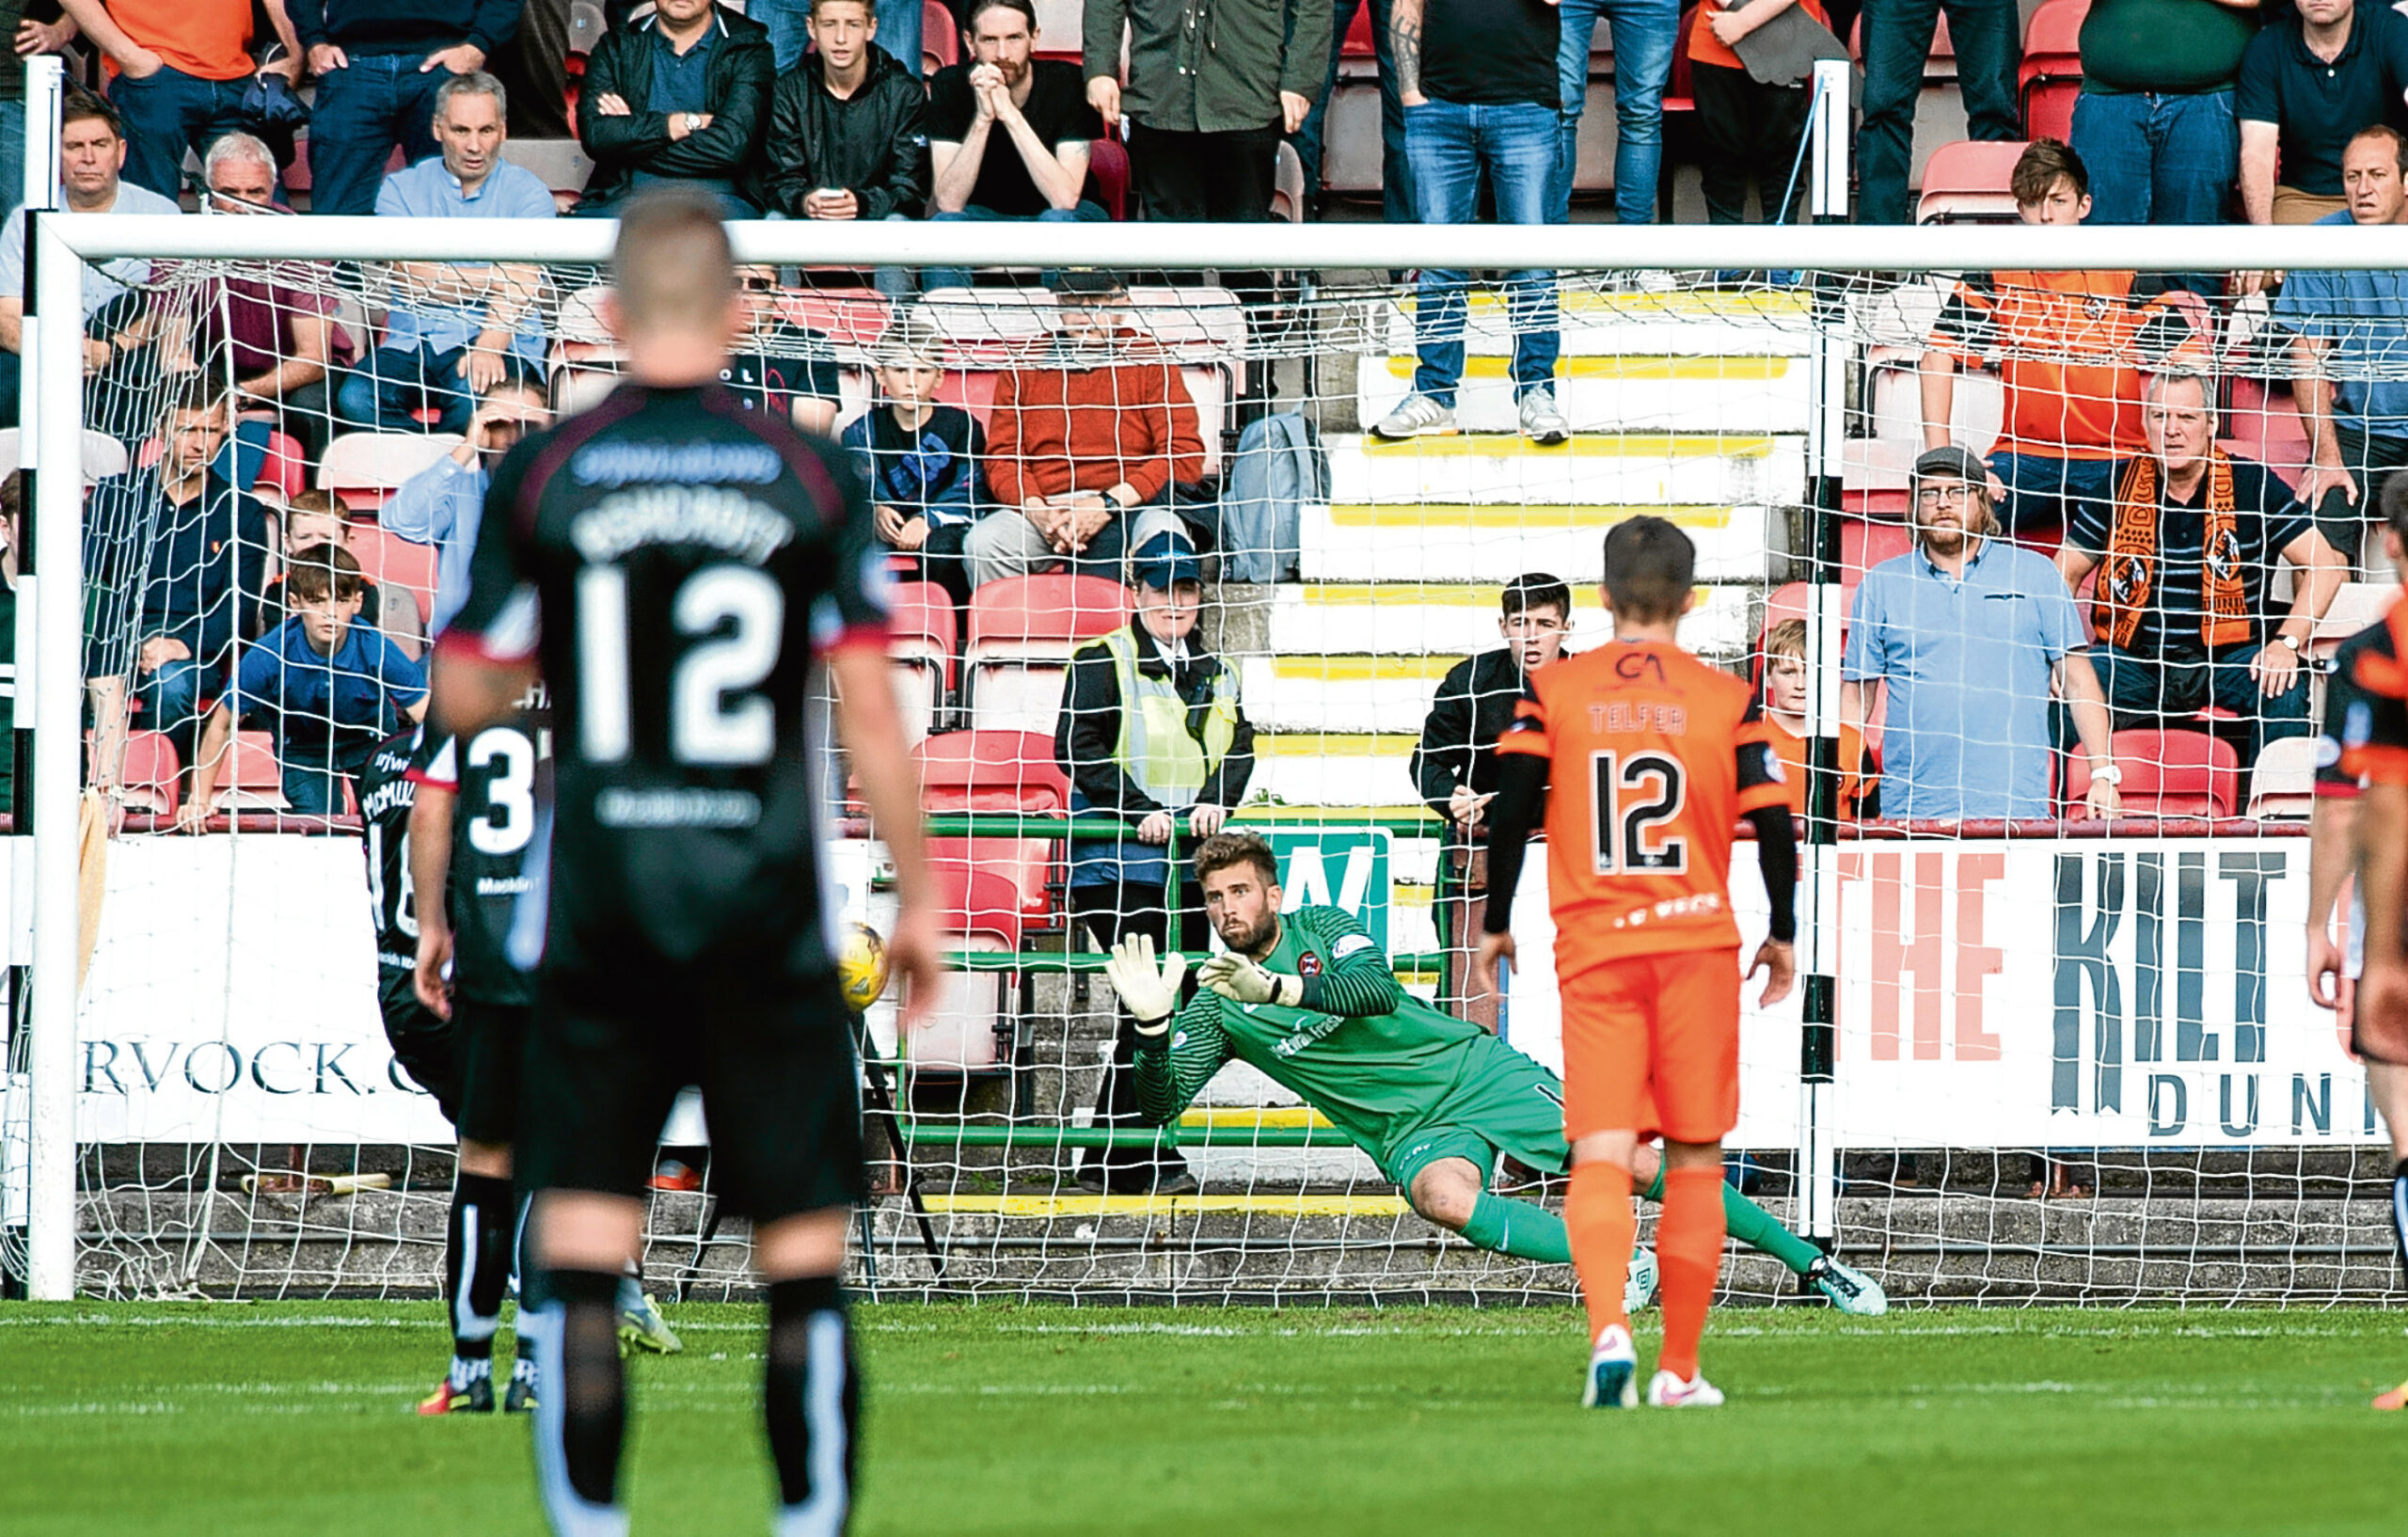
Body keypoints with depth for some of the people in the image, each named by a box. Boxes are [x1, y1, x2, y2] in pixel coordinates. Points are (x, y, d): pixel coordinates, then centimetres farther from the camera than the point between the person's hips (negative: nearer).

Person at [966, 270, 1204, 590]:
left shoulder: (1150, 364, 11)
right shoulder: (1024, 369, 17)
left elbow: (1186, 456, 0)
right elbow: (1002, 456, 10)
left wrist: (1109, 504, -14)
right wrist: (1038, 512, -12)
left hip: (1130, 506, -2)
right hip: (1044, 511, 2)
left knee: (1164, 538, -36)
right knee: (983, 544, -27)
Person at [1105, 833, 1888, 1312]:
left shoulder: (1323, 930, -4)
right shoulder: (1215, 1010, 1)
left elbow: (1379, 990, -23)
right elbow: (1159, 1105, -7)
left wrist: (1275, 987, -34)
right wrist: (1151, 1024, -26)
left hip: (1472, 1070, -1)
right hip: (1410, 1131, 1)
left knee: (1635, 1163, -8)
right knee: (1443, 1197, -37)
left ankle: (1810, 1261, 1)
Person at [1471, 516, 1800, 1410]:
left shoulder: (1553, 692, 3)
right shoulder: (1726, 699, 2)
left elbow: (1511, 808, -2)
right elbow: (1773, 823, 0)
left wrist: (1495, 926, 8)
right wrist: (1783, 934, 13)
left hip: (1592, 950, 0)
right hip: (1698, 941, 0)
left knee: (1601, 1159, -4)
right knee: (1695, 1161, 10)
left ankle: (1608, 1329, -29)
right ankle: (1679, 1369, 12)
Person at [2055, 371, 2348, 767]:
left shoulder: (2251, 485, -2)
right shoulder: (2119, 486, 3)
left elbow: (2324, 566, -4)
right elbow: (2065, 573, 8)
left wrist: (2286, 643, -18)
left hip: (2228, 657, -1)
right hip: (2135, 657, 1)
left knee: (2283, 690, -30)